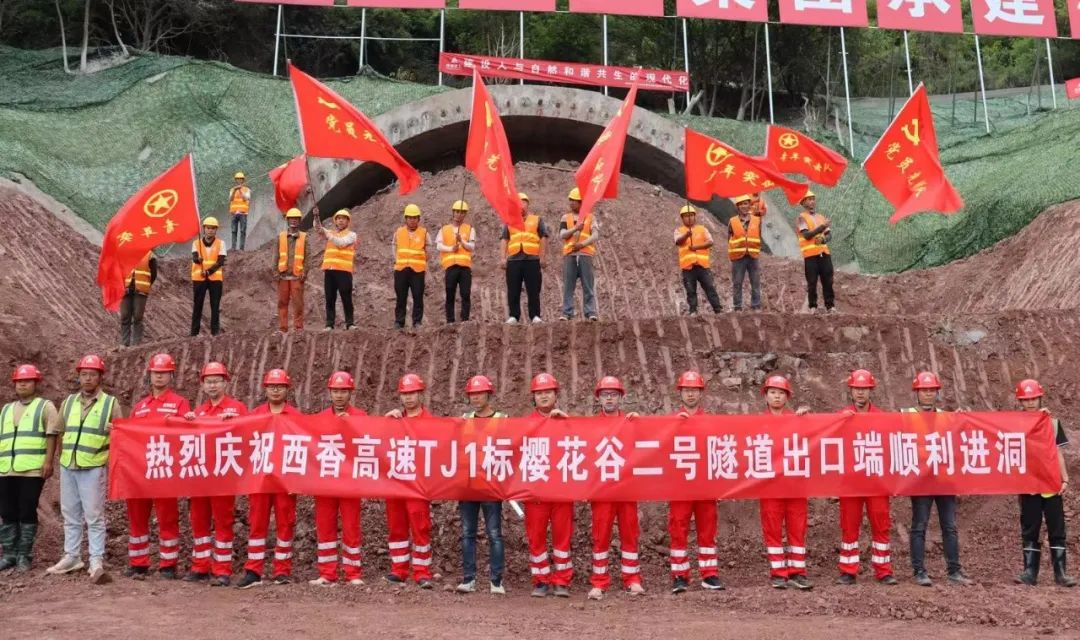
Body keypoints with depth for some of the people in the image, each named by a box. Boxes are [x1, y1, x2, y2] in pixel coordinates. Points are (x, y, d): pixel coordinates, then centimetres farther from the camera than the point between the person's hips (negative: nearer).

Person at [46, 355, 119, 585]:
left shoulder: (110, 403, 0)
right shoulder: (68, 402, 12)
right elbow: (59, 431, 18)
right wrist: (62, 455, 11)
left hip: (93, 468, -4)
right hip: (67, 467, 4)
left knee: (94, 517, -3)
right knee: (70, 515, 12)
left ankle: (97, 563, -1)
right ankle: (72, 557, 22)